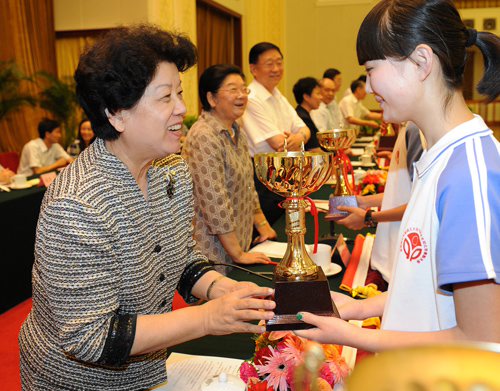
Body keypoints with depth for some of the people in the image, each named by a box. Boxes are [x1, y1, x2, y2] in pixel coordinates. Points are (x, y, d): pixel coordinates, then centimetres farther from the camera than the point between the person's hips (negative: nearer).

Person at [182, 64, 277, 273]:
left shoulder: (235, 131, 9)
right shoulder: (204, 137, -20)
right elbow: (215, 200, -24)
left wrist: (261, 224, 10)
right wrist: (238, 254, -21)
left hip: (239, 242, 8)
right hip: (214, 251, -8)